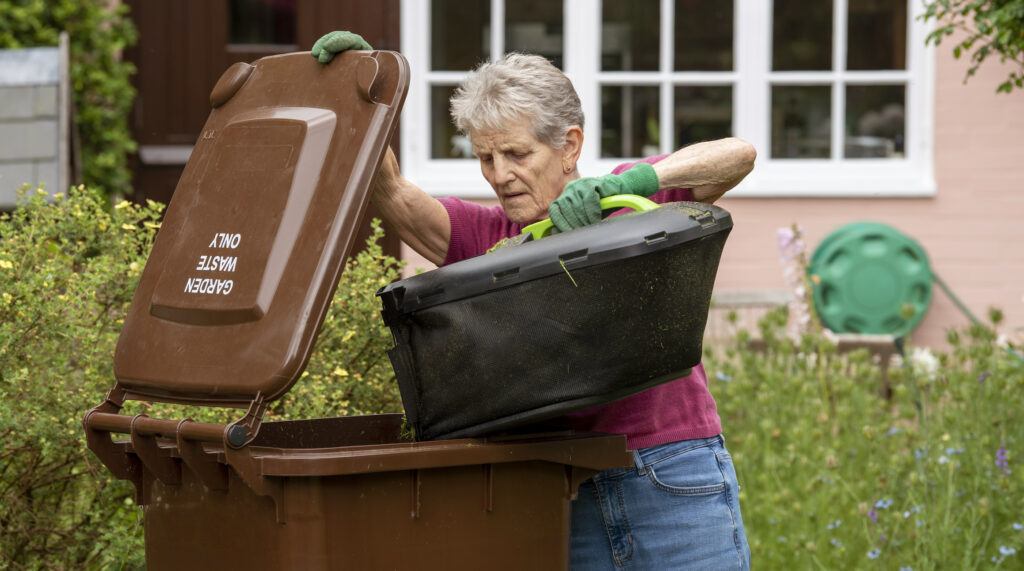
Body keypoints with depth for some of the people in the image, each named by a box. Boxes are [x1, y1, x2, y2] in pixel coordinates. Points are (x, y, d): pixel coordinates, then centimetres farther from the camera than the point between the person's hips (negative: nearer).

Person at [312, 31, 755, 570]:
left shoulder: (636, 203, 1)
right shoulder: (485, 237, 9)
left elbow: (737, 155, -13)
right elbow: (393, 196, -5)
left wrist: (627, 182, -27)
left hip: (674, 485, -3)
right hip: (570, 500, 3)